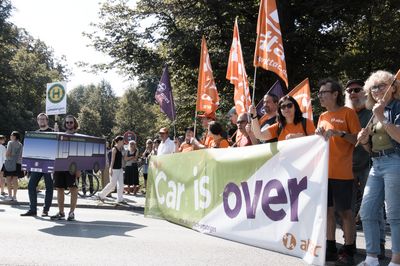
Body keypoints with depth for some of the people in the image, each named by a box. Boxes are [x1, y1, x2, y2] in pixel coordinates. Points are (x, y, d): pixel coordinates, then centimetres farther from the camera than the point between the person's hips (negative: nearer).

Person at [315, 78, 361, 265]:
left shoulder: (347, 113, -3)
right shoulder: (322, 116, 16)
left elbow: (359, 139, -7)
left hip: (342, 173, -6)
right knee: (328, 210, 9)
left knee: (345, 212, 0)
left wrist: (340, 133, -21)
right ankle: (330, 248, 18)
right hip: (323, 171, 6)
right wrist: (318, 135, 2)